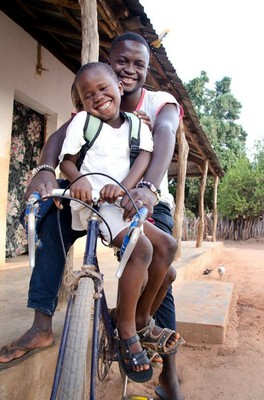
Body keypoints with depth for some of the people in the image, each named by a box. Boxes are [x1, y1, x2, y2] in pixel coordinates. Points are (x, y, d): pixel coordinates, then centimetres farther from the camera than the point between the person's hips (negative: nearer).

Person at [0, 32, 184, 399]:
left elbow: (164, 137, -31)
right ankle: (42, 326, -14)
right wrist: (45, 169, -42)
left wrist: (148, 187, -52)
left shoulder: (161, 103, -9)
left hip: (148, 201, -2)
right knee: (54, 220, -21)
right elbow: (62, 134, -19)